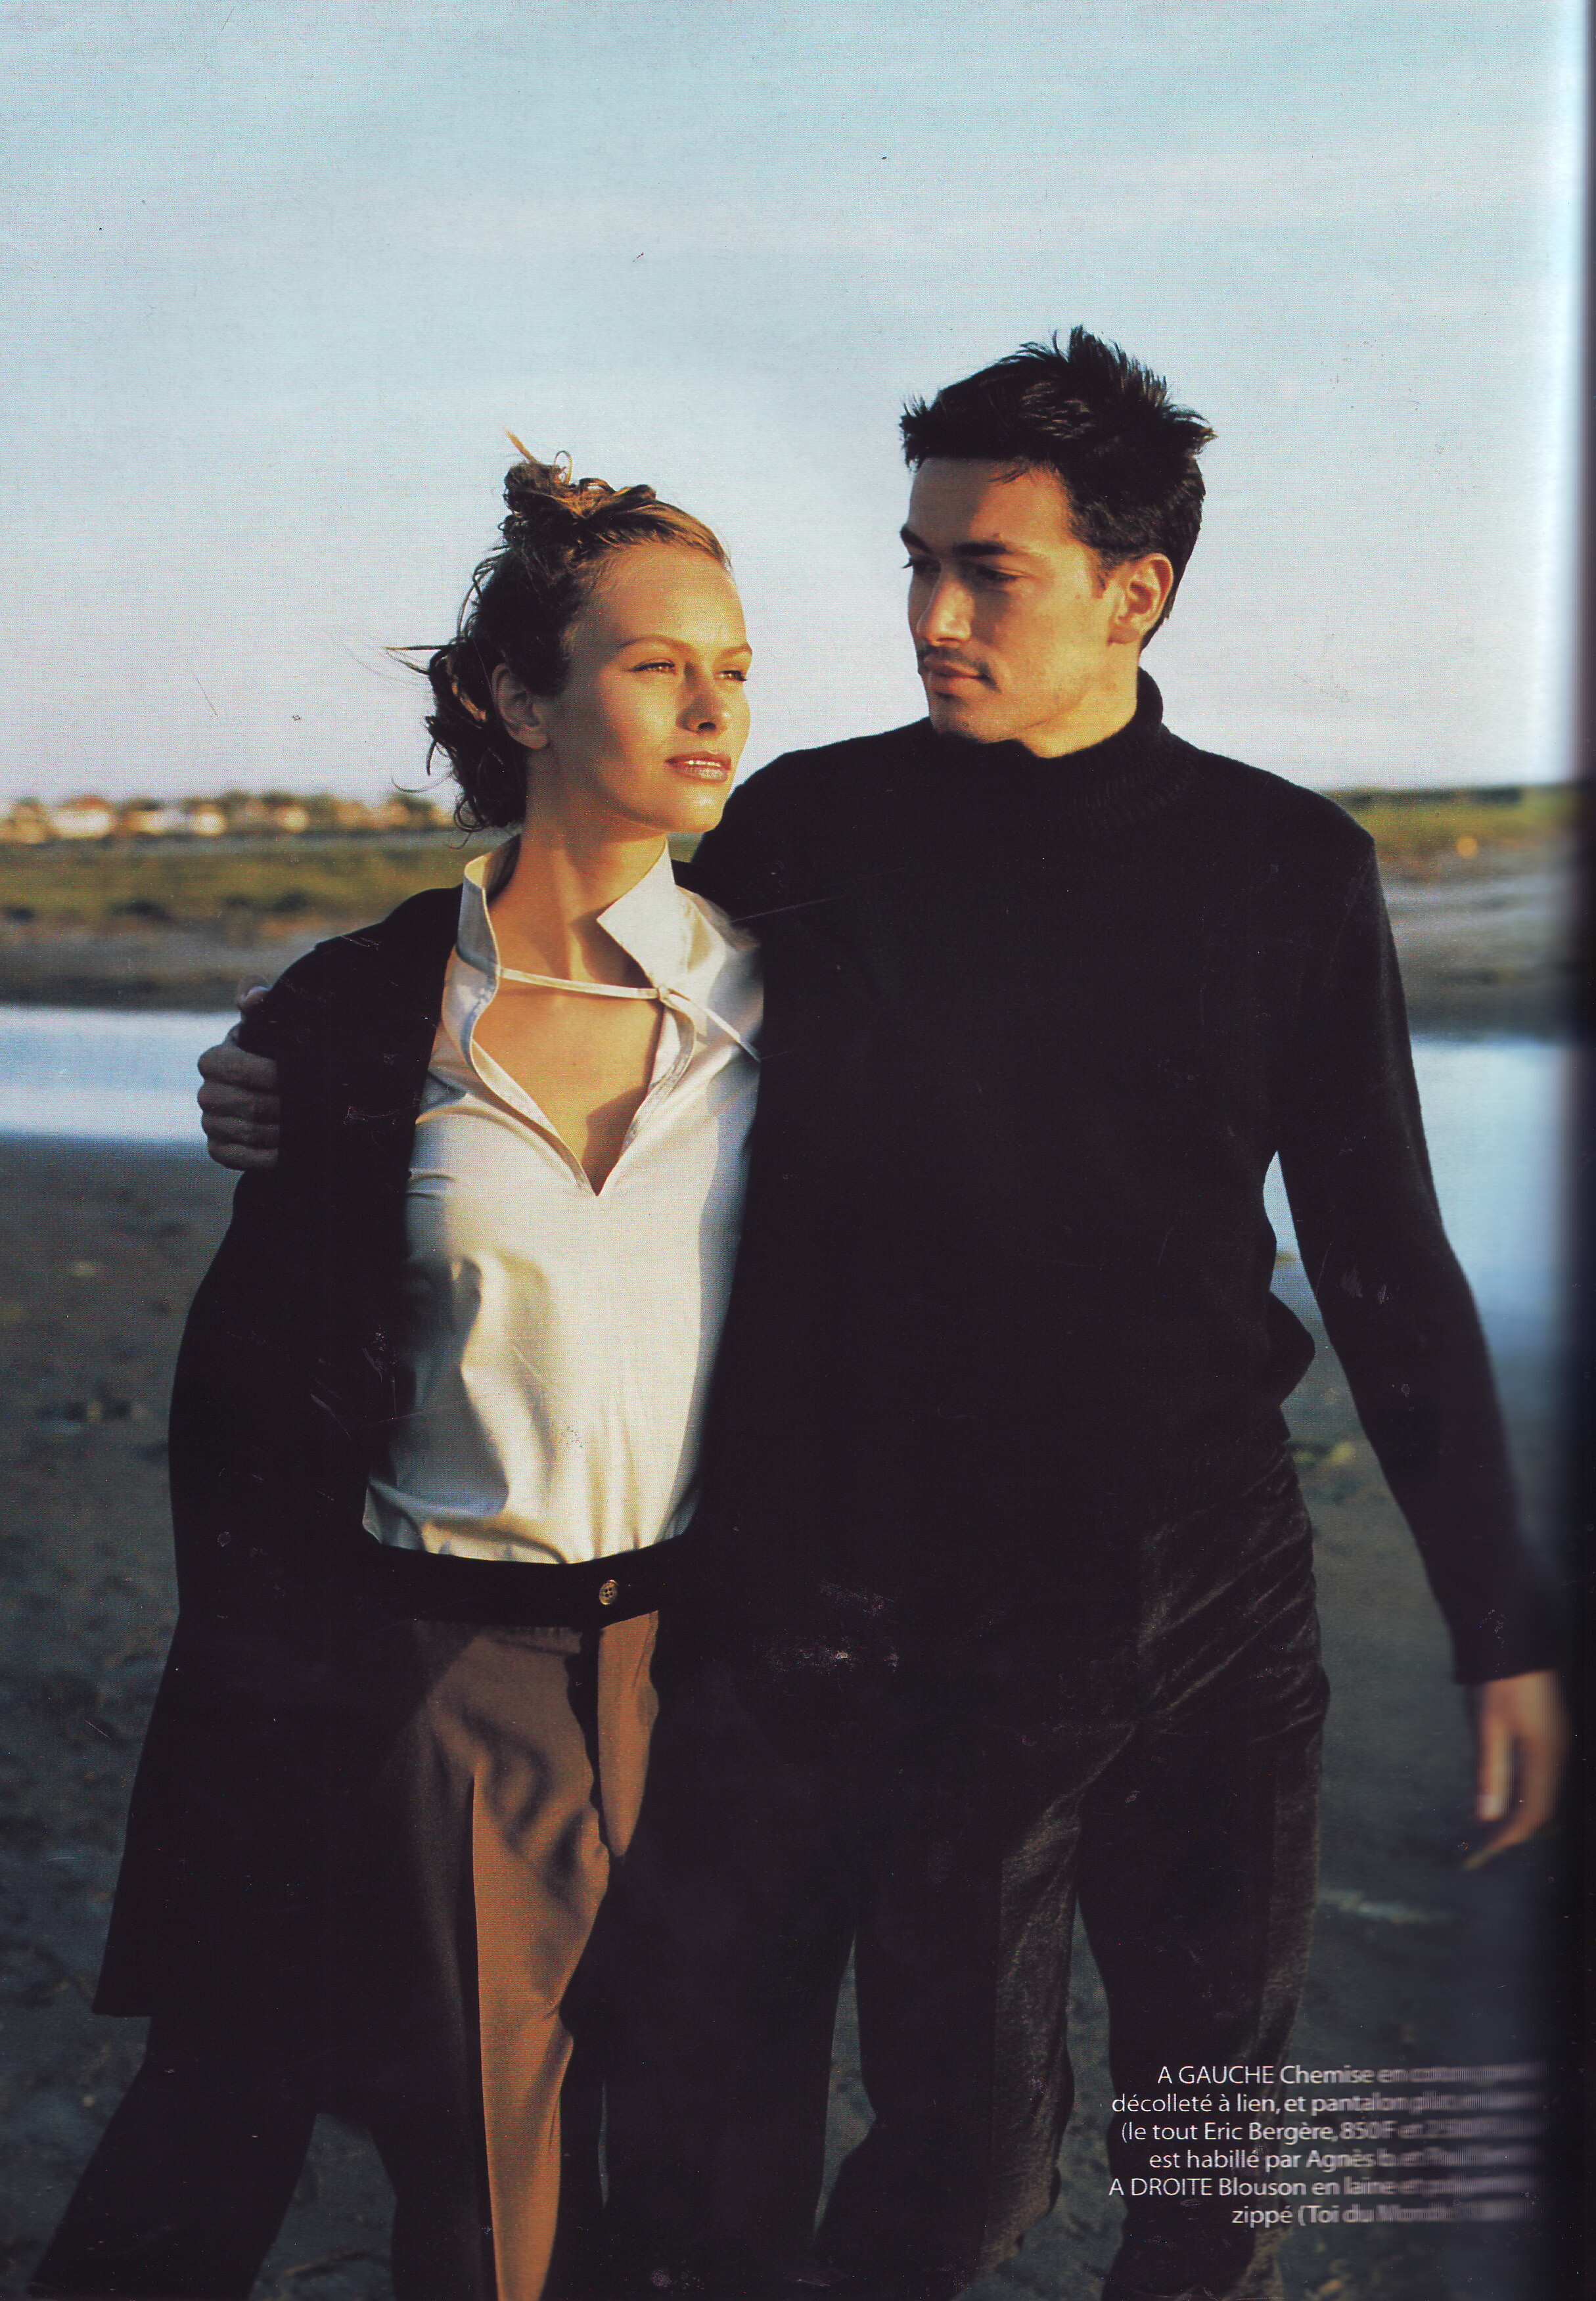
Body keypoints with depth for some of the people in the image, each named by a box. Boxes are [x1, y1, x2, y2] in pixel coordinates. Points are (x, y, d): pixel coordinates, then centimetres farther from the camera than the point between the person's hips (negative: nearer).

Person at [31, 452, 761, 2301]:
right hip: (406, 1682, -1)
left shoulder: (772, 992, -1)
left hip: (666, 1671, 2)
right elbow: (248, 1379, 2)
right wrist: (254, 1682, 2)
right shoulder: (359, 1015, -5)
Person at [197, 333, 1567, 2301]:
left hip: (1208, 1616, 1)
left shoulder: (1287, 870, 0)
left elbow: (1385, 1263, 5)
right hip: (892, 1612, -1)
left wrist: (1501, 1627, 6)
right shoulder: (806, 830, 0)